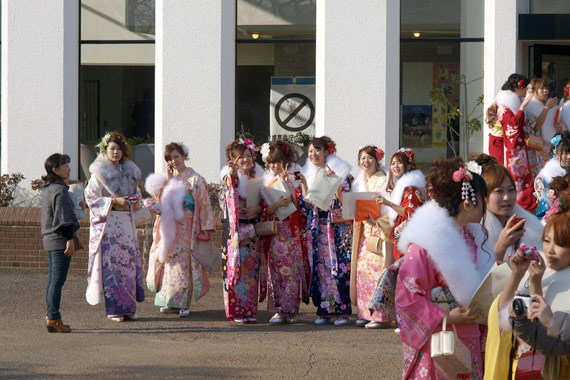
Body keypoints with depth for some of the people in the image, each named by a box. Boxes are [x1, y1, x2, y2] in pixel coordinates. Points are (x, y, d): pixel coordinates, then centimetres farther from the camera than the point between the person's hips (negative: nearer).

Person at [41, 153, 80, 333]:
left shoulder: (47, 189, 14)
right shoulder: (60, 190, -15)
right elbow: (64, 216, -19)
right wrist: (70, 238, -16)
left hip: (49, 239, 10)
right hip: (60, 239, -10)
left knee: (52, 280, 12)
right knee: (58, 280, -8)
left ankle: (51, 316, 15)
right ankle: (53, 318, -8)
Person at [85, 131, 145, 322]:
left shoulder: (128, 171, 12)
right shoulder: (99, 172, -4)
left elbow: (135, 191, 24)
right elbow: (92, 197, -9)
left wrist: (135, 202, 2)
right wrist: (114, 201, -18)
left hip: (126, 222, 6)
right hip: (108, 222, -6)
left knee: (129, 260, 3)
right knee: (110, 262, -6)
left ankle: (128, 307, 9)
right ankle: (113, 308, -2)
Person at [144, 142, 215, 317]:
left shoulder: (195, 179, -1)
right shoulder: (167, 178, 16)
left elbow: (204, 204, -4)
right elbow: (160, 201, 10)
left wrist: (205, 229, -10)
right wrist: (168, 180, -2)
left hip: (186, 228, -5)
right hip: (169, 228, 5)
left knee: (184, 263, -6)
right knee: (169, 263, 3)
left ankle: (183, 303, -1)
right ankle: (170, 301, 9)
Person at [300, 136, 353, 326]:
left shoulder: (339, 172, 0)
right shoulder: (308, 174, 12)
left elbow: (345, 201, -8)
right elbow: (306, 205, 6)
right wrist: (304, 184, -5)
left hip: (338, 226, -4)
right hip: (317, 228, 4)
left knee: (339, 266, -7)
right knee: (320, 267, 2)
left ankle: (343, 310, -5)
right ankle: (324, 310, 5)